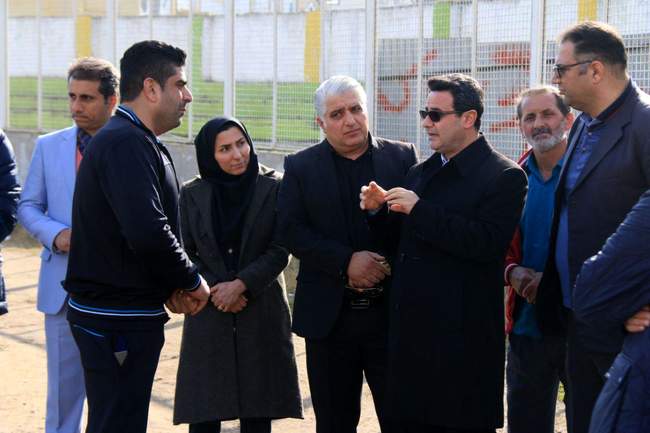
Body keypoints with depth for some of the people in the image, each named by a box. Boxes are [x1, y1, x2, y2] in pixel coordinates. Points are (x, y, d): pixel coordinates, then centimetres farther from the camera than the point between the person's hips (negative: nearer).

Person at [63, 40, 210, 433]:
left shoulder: (136, 142, 15)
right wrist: (191, 280, -13)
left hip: (115, 314, 10)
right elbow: (148, 232, -29)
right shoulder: (126, 143, -18)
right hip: (118, 320, -10)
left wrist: (171, 286, 4)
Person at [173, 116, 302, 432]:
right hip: (208, 314, 1)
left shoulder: (273, 187, -1)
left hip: (261, 311, -1)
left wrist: (241, 284, -14)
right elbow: (185, 253, 5)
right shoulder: (192, 194, 4)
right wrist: (213, 289, -10)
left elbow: (280, 251, -4)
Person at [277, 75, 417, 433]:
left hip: (392, 311, 0)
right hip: (330, 316, 0)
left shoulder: (402, 157, 5)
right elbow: (291, 230, -6)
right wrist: (346, 261, -17)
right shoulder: (300, 167, 5)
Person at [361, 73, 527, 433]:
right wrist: (378, 210, -1)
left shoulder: (505, 176, -8)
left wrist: (419, 210, -21)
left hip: (463, 338, -7)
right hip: (411, 330, 7)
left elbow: (489, 243, -22)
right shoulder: (419, 173, 14)